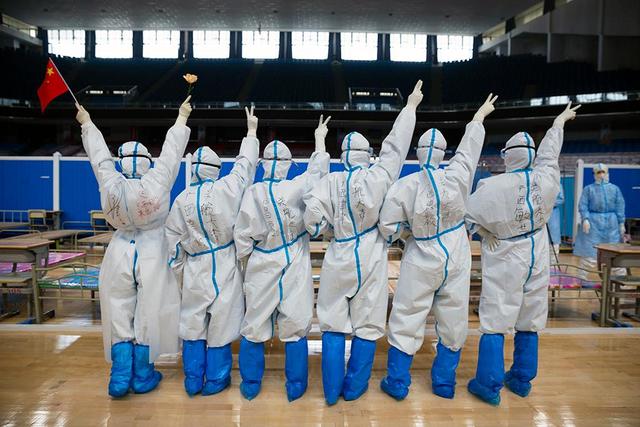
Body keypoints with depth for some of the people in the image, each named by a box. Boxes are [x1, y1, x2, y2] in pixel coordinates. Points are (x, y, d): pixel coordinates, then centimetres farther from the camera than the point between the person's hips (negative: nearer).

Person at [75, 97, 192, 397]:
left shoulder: (110, 185, -7)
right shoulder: (156, 183, -14)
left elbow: (99, 155, 8)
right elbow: (171, 153, -3)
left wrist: (87, 123, 26)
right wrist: (182, 118, 11)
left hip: (120, 253, 2)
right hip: (152, 253, -2)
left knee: (120, 315, 12)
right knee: (147, 313, 8)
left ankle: (120, 377, 15)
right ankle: (142, 376, 20)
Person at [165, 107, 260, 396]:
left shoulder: (181, 200, -4)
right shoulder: (226, 189, -11)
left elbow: (174, 244, 3)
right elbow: (245, 164, 5)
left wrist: (180, 275, 15)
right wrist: (251, 131, 19)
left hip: (194, 269, 2)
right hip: (224, 267, -2)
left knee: (193, 324, 14)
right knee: (220, 323, 8)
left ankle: (192, 381, 24)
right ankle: (215, 380, 20)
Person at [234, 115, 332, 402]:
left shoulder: (253, 192, -12)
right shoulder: (298, 188, -13)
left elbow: (242, 236, -6)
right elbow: (318, 169, 7)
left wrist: (244, 259, 11)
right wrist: (320, 137, 21)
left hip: (261, 268, 1)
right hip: (294, 268, 0)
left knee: (254, 326, 15)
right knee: (295, 328, 10)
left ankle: (250, 385, 27)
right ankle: (295, 387, 21)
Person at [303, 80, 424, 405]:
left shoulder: (330, 181, -9)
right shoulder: (377, 177, -11)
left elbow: (312, 219, -14)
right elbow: (395, 146, -1)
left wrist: (332, 231, 7)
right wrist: (410, 107, 11)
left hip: (338, 260, 1)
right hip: (370, 261, 0)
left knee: (333, 326, 13)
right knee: (366, 326, 13)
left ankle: (332, 390, 21)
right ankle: (354, 388, 25)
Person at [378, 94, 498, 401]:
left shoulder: (403, 186, -16)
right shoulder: (456, 177, -11)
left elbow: (388, 229, -12)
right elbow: (470, 146, 7)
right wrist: (480, 114, 23)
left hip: (421, 263, -2)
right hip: (456, 260, 3)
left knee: (406, 320, 9)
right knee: (453, 321, 15)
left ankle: (397, 383, 20)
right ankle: (444, 383, 28)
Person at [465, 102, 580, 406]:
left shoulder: (492, 186, -20)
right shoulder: (546, 178, -7)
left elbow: (469, 216, -13)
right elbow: (549, 152, 13)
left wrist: (488, 233, 5)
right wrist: (559, 121, 31)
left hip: (504, 262, -4)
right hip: (537, 260, 5)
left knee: (494, 322, 3)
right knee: (529, 322, 14)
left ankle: (489, 386, 8)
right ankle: (521, 380, 28)